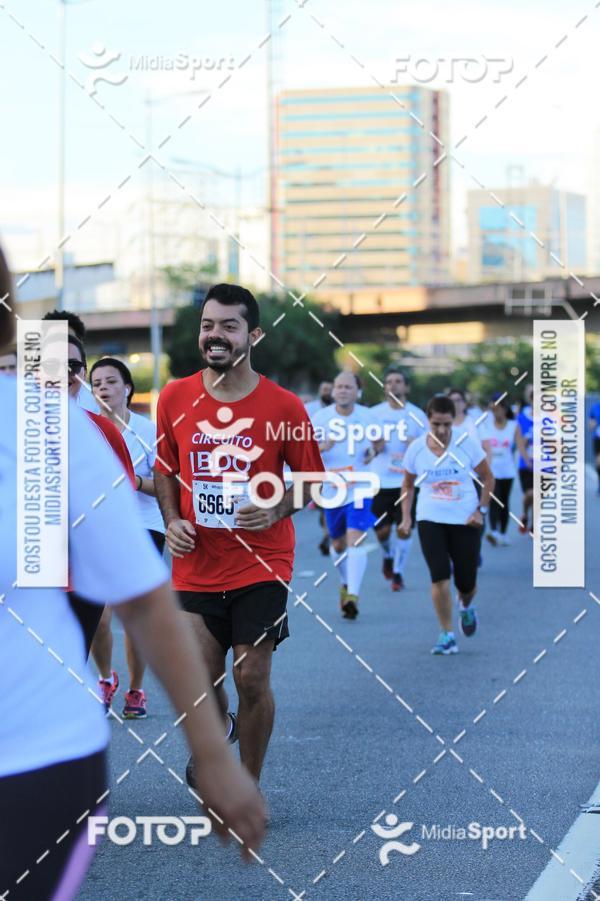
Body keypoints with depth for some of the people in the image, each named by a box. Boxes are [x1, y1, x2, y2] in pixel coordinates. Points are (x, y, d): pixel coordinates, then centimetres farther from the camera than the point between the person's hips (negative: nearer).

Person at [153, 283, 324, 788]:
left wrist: (276, 511, -15)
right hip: (196, 565, 2)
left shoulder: (283, 406, -7)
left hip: (261, 566, -2)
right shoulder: (175, 398, 0)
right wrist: (172, 520, -3)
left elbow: (311, 478, 3)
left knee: (251, 678, -2)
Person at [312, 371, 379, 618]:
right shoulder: (321, 417, -3)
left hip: (360, 488, -2)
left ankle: (352, 595, -24)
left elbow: (379, 439, 18)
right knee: (338, 544, 16)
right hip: (331, 489, 2)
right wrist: (321, 448, -25)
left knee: (355, 539, -19)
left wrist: (373, 451, -4)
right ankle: (346, 584, 42)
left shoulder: (367, 416, -2)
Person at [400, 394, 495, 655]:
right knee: (439, 577, -16)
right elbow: (408, 485, 11)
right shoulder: (416, 449, -4)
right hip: (430, 520, 0)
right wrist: (406, 517, 1)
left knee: (466, 583, 4)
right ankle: (447, 635, -4)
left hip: (466, 521, 0)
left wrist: (481, 510, -7)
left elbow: (488, 479, 3)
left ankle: (466, 607, 42)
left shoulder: (467, 445, -8)